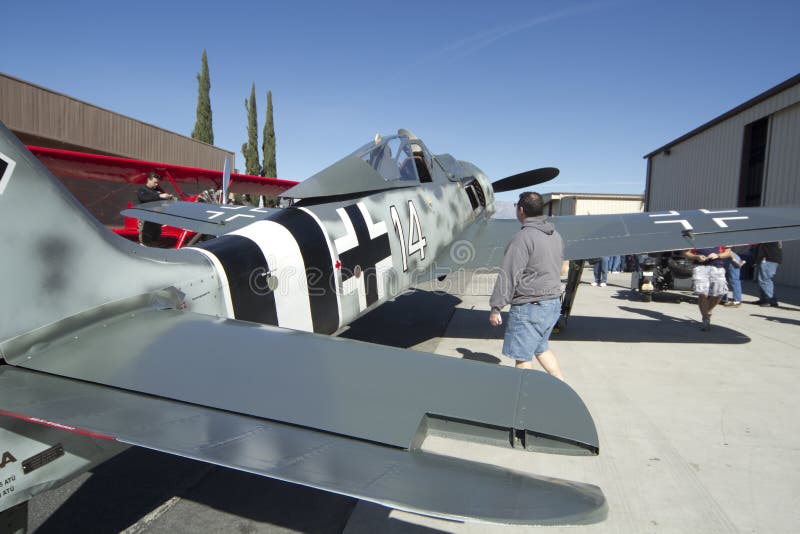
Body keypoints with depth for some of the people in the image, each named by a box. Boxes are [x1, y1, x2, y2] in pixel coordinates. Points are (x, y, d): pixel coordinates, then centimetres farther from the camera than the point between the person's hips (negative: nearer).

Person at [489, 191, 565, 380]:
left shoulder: (523, 237, -18)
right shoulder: (555, 235, 9)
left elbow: (509, 276, -19)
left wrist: (495, 308, -14)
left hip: (530, 307, -9)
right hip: (553, 303, 9)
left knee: (523, 357, 4)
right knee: (540, 348, 25)